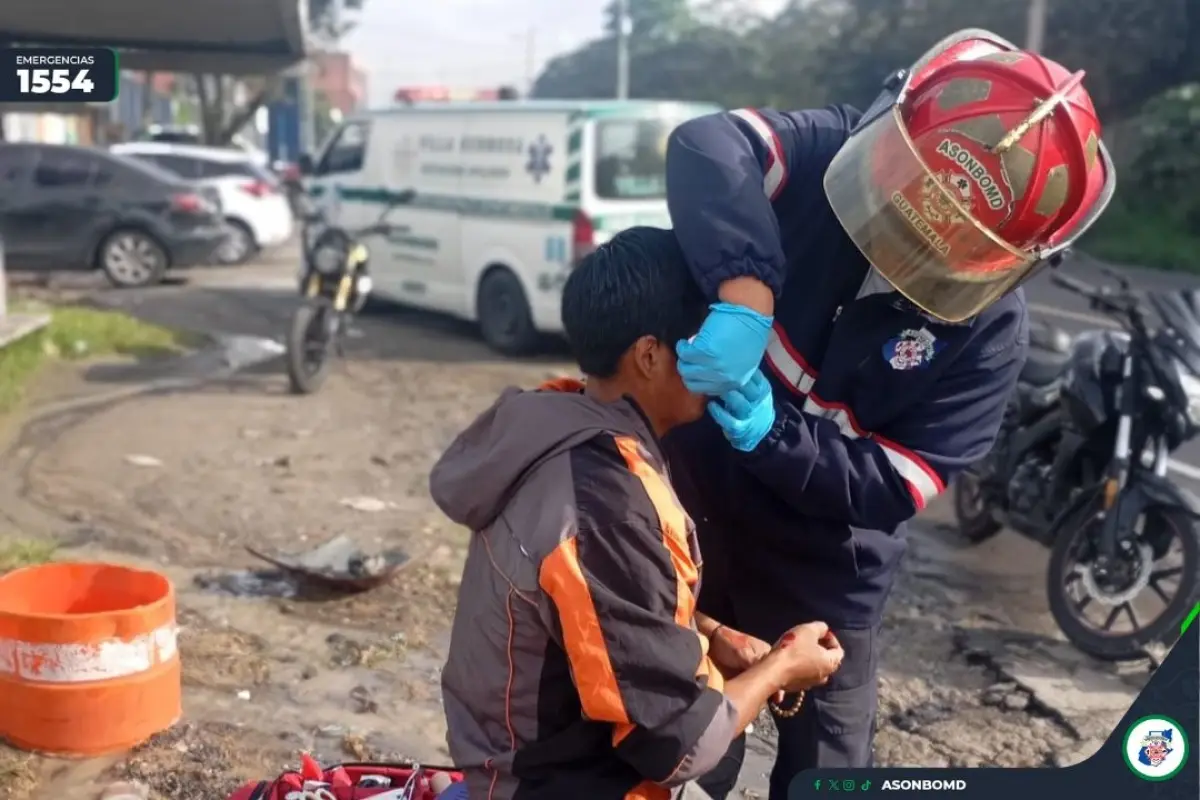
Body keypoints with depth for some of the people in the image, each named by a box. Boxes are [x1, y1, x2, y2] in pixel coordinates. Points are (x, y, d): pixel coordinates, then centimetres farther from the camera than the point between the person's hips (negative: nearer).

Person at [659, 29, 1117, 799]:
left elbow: (895, 488, -19)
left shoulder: (990, 329, -17)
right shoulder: (833, 153, -16)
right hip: (691, 507, 1)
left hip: (820, 574, -1)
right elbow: (706, 145, -34)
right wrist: (745, 294, -49)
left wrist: (773, 432, -34)